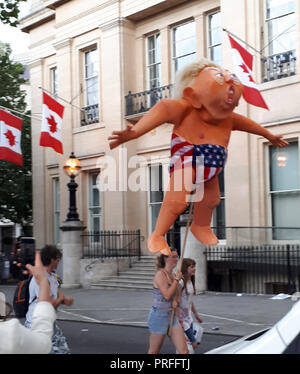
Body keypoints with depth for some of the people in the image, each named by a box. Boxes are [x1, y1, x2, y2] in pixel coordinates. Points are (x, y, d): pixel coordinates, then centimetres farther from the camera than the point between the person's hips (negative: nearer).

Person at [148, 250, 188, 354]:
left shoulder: (173, 275, 9)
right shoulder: (160, 274, -14)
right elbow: (167, 295, -22)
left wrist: (175, 300, -4)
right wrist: (177, 280, -15)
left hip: (173, 315, 8)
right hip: (159, 315, -7)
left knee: (184, 351, 0)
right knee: (153, 352, 6)